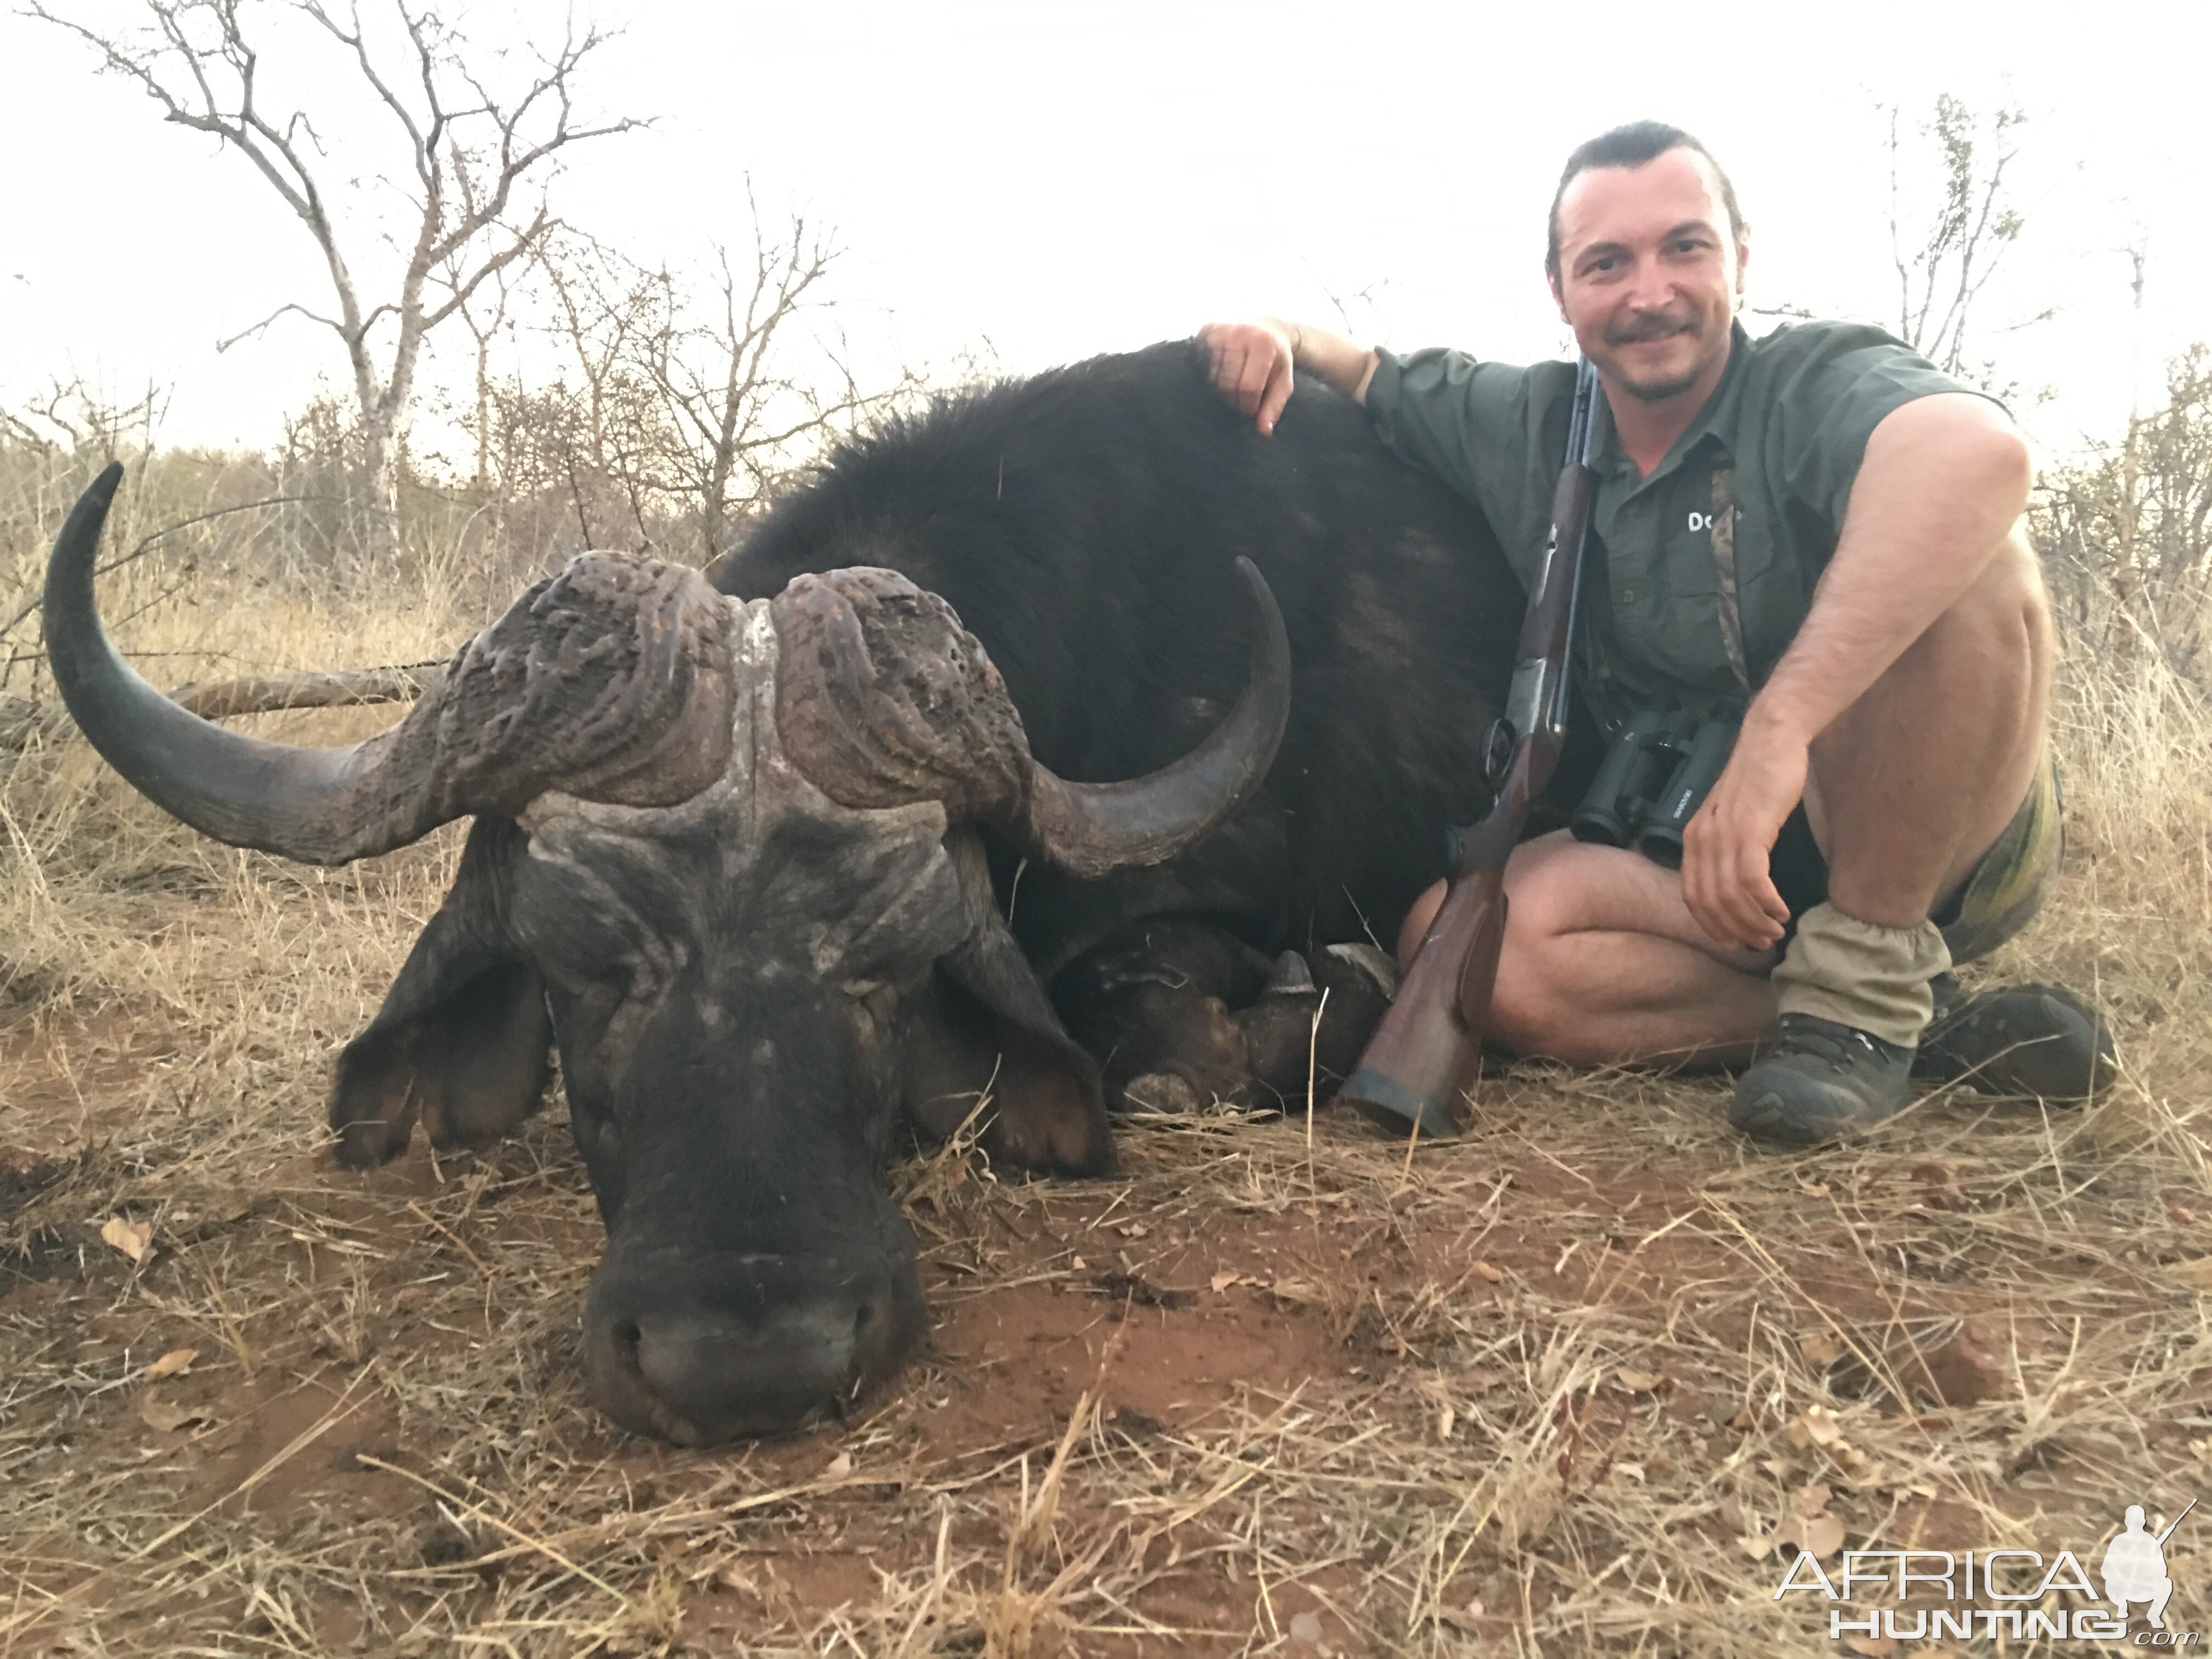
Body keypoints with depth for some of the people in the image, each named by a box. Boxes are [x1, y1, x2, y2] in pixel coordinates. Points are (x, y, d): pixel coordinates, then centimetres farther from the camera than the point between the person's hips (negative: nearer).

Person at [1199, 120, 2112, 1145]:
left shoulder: (1819, 384, -12)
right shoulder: (1521, 428, 6)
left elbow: (1979, 452, -36)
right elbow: (1356, 369, 21)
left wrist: (1776, 728, -47)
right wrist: (1270, 337, -4)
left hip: (1928, 849, -4)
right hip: (1687, 876, 4)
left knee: (1955, 560, -29)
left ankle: (1864, 977, -18)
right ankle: (1931, 1023, -16)